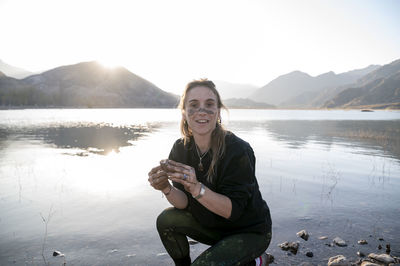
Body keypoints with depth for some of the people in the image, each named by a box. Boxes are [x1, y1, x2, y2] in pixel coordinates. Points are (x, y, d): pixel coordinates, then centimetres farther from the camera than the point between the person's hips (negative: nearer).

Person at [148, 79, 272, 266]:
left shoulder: (238, 151, -27)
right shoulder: (180, 149, -10)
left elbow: (232, 210, -27)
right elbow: (185, 203, -9)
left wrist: (196, 188, -41)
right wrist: (166, 189, -30)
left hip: (250, 231, -5)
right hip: (213, 225, 5)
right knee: (167, 220, -12)